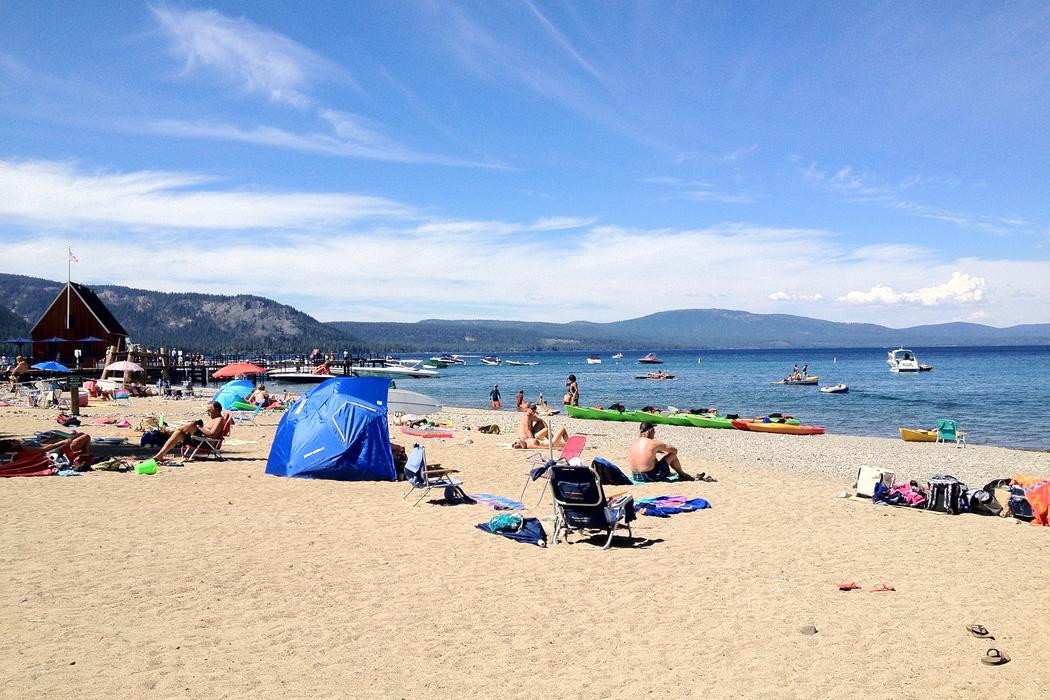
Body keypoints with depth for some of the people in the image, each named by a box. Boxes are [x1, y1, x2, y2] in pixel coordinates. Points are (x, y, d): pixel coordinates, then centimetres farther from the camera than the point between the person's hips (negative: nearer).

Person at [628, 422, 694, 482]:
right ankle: (682, 475, 30)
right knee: (672, 455, 7)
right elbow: (675, 450, -2)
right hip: (651, 477, -7)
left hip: (637, 477, 7)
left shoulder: (634, 443, 4)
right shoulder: (653, 443, -14)